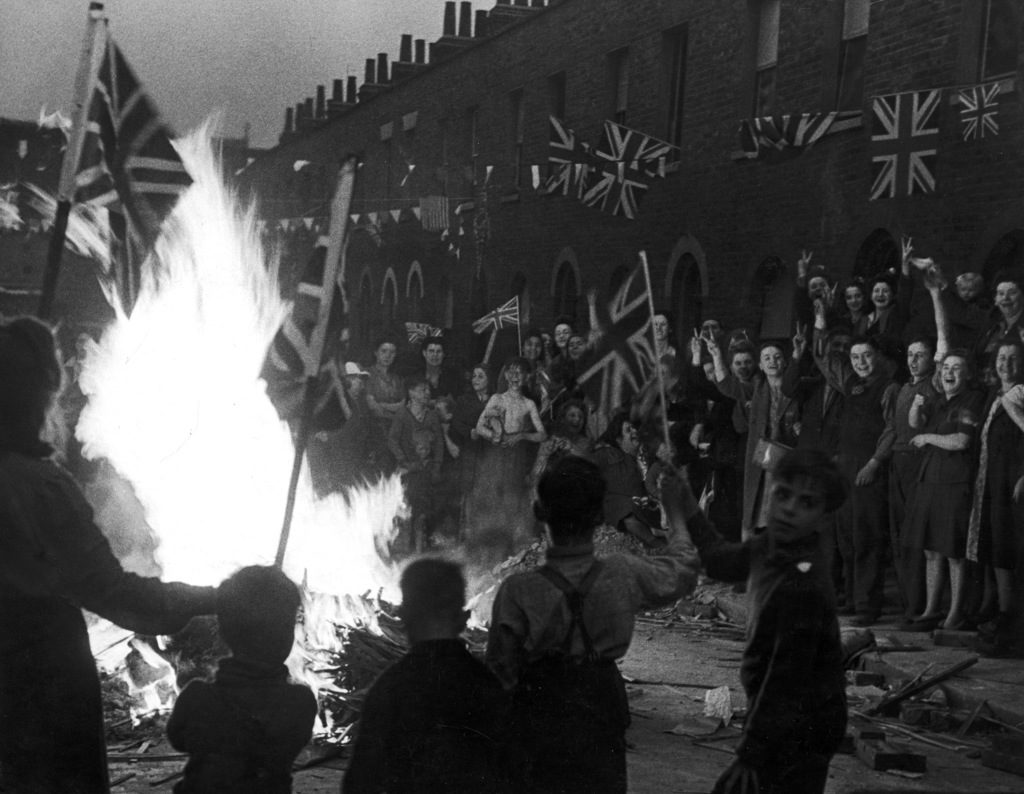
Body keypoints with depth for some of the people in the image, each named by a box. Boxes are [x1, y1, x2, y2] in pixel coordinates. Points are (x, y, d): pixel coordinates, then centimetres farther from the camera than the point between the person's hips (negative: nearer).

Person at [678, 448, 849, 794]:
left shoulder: (803, 586, -29)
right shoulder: (769, 545, -3)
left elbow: (785, 685, -25)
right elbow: (721, 561, 19)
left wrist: (749, 755, -19)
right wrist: (685, 502, 15)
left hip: (797, 733, -9)